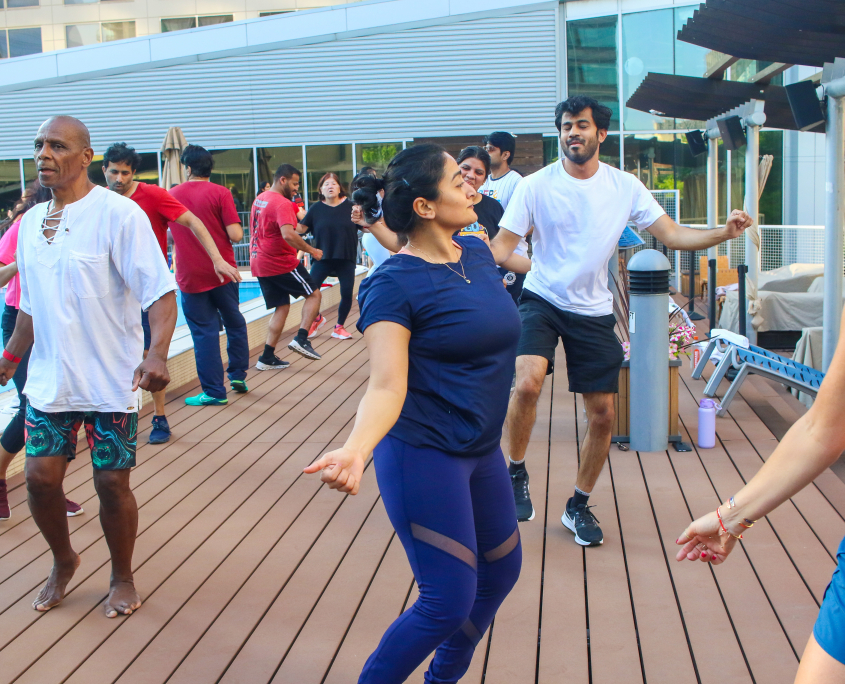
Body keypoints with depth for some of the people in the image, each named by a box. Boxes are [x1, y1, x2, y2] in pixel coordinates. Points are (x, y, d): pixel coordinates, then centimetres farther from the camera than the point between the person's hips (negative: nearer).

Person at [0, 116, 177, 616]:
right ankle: (64, 561, 32)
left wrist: (157, 353, -32)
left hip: (112, 382, -5)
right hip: (49, 380, 5)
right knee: (40, 476, 3)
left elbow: (161, 291, -19)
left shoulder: (118, 213, -12)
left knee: (112, 482, 3)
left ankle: (123, 577, 27)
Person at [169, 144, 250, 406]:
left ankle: (214, 391, 6)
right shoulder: (220, 193, -6)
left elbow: (167, 234, 13)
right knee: (234, 323, 19)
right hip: (222, 273, 0)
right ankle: (238, 375, 23)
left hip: (190, 276, 1)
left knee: (204, 332, 4)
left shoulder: (171, 195, 2)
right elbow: (235, 234, -13)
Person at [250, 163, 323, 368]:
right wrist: (311, 250, -22)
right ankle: (301, 339, -8)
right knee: (314, 294, 4)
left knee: (282, 306, 13)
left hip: (259, 263, 9)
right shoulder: (282, 204, -16)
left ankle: (267, 358, 8)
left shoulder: (259, 199, 14)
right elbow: (288, 235, -30)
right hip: (281, 263, -9)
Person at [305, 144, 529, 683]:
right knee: (449, 602, -6)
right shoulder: (394, 284, -18)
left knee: (502, 569, 21)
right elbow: (387, 385, -27)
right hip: (423, 455, -9)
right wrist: (354, 450, -41)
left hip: (482, 451, 9)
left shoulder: (479, 252, 3)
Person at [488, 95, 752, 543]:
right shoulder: (535, 186, -8)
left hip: (593, 312, 3)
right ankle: (516, 473, -1)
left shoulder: (625, 187, -1)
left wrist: (724, 233, -17)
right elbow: (501, 247, -8)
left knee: (602, 414, 5)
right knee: (527, 383, -29)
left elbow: (673, 235, -1)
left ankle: (578, 506, 26)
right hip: (541, 300, -3)